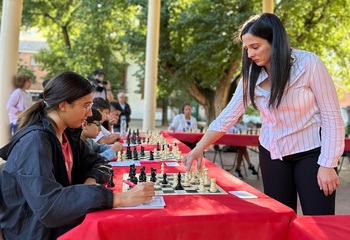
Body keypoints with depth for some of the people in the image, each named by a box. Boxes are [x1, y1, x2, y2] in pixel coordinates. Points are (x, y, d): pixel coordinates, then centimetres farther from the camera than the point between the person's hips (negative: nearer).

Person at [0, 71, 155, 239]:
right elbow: (48, 204, -35)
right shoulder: (35, 142, -24)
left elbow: (97, 163, 10)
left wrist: (91, 181, -14)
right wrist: (119, 198, -39)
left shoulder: (69, 134, 2)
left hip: (64, 225, 7)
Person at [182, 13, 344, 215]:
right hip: (272, 154, 4)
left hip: (311, 152, -3)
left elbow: (332, 116, -13)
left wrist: (328, 164, -15)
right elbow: (228, 116, -3)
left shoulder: (309, 64, -17)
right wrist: (199, 150, -11)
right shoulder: (252, 75, -4)